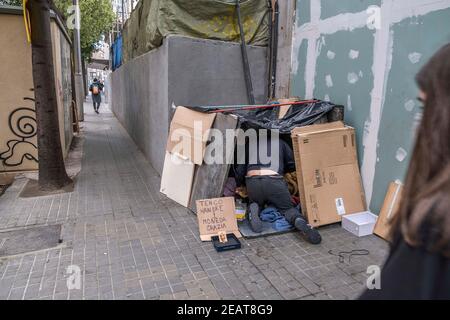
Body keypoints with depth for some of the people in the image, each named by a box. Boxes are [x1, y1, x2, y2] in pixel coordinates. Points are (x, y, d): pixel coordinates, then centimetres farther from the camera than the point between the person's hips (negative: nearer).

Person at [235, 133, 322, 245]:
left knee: (257, 205, 30)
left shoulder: (250, 144, 25)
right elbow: (293, 165, 21)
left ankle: (253, 209, -7)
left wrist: (239, 185, 36)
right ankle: (299, 221, -16)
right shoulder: (281, 142, 23)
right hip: (275, 182, -1)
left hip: (252, 182, 2)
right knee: (287, 208, 18)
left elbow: (239, 170, 21)